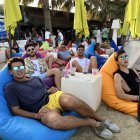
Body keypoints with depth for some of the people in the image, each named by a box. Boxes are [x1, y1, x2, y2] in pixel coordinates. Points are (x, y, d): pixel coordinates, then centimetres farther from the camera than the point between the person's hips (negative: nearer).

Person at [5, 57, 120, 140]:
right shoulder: (10, 87, 5)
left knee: (70, 100, -34)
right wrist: (36, 115, -13)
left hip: (52, 97, 4)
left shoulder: (35, 79, 21)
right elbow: (15, 110, 0)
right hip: (42, 108, -3)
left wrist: (51, 90, 3)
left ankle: (101, 119, -11)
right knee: (54, 121, -41)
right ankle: (92, 122, -19)